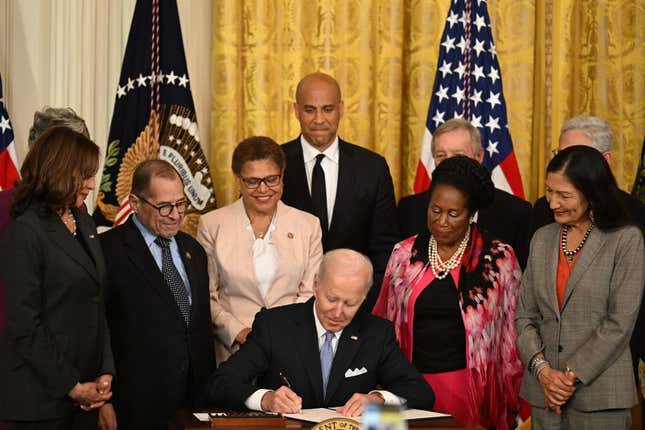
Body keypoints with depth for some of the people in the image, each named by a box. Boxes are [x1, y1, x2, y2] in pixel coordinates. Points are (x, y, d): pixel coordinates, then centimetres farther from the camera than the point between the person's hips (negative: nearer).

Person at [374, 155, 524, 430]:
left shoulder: (499, 259, -1)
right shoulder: (405, 254, 7)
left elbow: (510, 334, 3)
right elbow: (384, 322, 15)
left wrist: (509, 404, 4)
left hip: (470, 390, -2)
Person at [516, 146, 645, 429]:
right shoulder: (542, 239, 10)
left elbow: (620, 323, -9)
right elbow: (525, 315, 8)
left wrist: (572, 375, -12)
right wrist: (542, 369, -7)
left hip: (600, 395, -4)